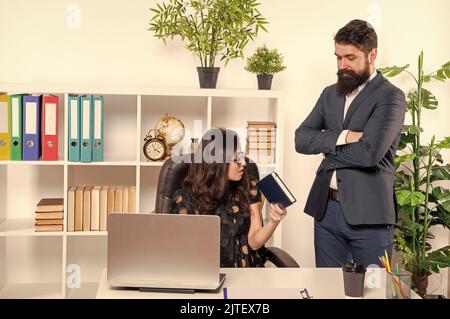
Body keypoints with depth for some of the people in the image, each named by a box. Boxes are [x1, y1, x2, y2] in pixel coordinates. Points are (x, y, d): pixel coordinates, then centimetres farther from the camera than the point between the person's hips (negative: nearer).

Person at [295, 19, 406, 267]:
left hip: (368, 212, -5)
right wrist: (341, 137, -14)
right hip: (325, 207, 6)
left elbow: (369, 153, -21)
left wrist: (326, 144, -5)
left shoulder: (390, 96, -7)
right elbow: (301, 139, 1)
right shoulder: (330, 94, 13)